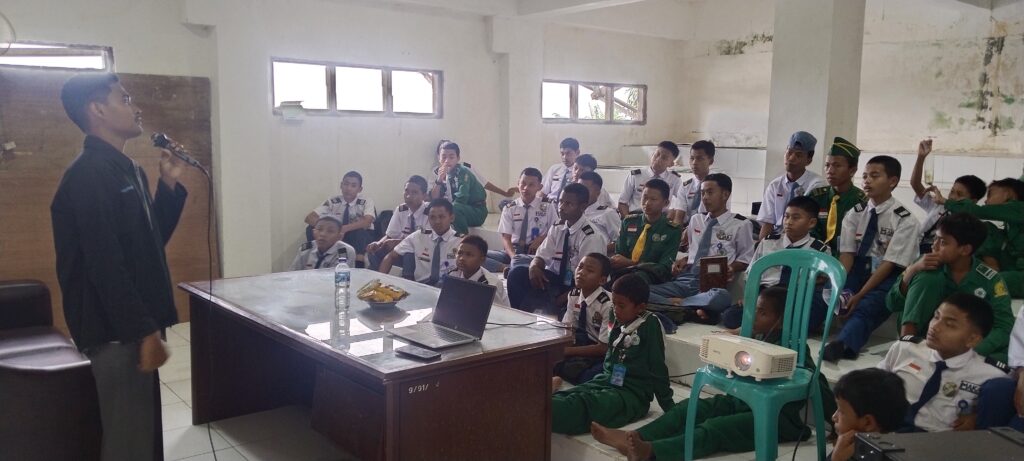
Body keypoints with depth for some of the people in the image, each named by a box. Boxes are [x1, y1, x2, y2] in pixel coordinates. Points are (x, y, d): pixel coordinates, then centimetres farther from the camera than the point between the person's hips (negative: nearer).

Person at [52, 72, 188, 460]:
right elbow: (105, 264, -23)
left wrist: (169, 184, 9)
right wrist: (145, 331, -23)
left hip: (132, 327, 10)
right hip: (116, 332, -9)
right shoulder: (89, 174, -17)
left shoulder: (128, 169, 13)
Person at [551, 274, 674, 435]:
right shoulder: (619, 325, 13)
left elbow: (658, 368, -6)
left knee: (582, 404, -34)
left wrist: (670, 409, -4)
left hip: (632, 394, -8)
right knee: (561, 399, -21)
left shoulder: (650, 324, -7)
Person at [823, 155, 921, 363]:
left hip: (888, 279, -5)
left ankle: (841, 346, -61)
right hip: (858, 271, 5)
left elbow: (889, 264, -14)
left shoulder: (905, 220, -8)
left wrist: (859, 295, -23)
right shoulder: (855, 214, 7)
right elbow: (846, 254, -2)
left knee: (864, 308, -35)